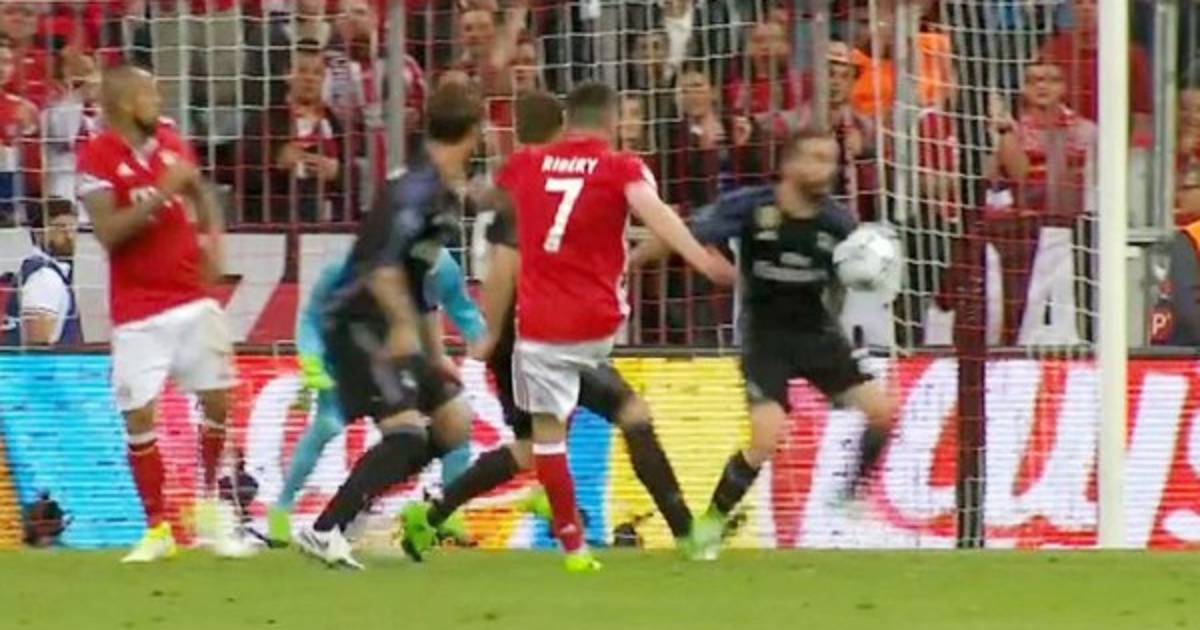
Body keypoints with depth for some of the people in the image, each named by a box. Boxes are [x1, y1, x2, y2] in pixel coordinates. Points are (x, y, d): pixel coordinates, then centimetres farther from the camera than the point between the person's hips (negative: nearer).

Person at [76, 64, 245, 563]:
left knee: (217, 399, 0)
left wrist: (213, 238, 5)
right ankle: (157, 530, 4)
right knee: (139, 415, -7)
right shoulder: (97, 157, -12)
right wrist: (162, 192, -27)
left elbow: (200, 192, 23)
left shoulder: (170, 142, 5)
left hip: (191, 297, 5)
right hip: (137, 310, -5)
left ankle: (209, 511, 20)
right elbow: (108, 232, -22)